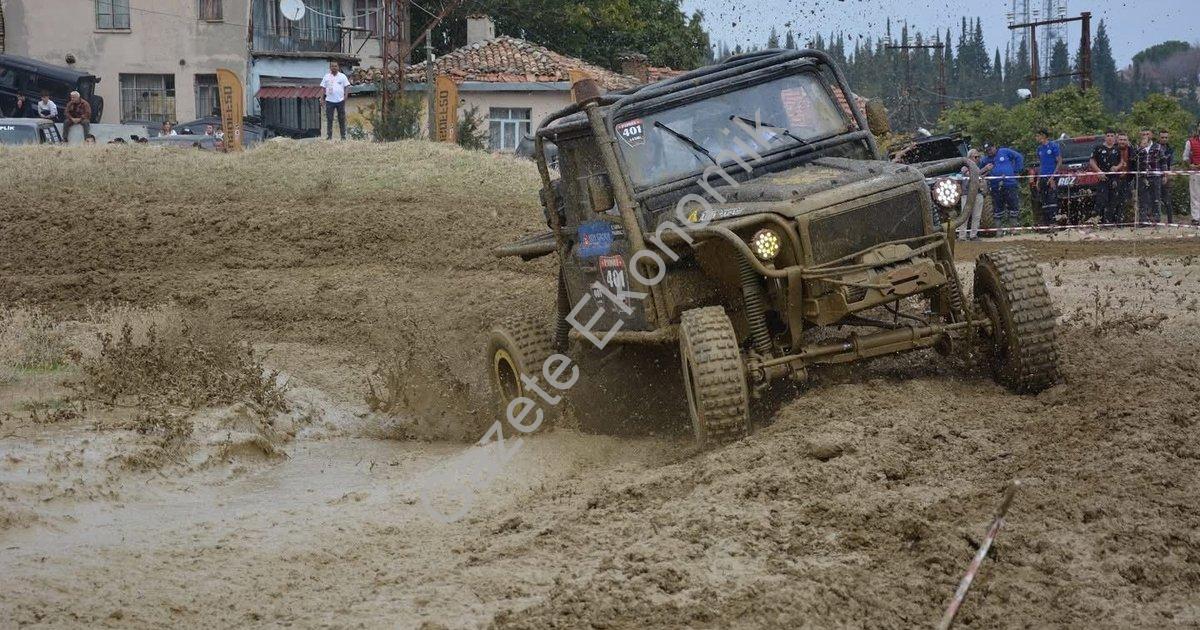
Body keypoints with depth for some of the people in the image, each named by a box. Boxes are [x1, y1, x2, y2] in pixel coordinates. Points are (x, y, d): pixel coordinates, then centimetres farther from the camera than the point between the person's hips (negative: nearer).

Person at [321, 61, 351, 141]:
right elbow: (323, 88, 9)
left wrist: (345, 97, -6)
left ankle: (343, 136, 8)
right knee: (329, 119, -1)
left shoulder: (342, 76, 6)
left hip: (340, 100, 0)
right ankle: (329, 136, 3)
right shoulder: (326, 77, 8)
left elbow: (346, 87, 6)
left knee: (342, 119, 3)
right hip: (329, 100, 0)